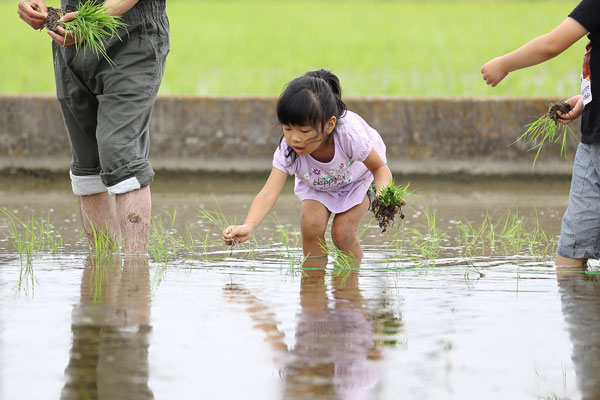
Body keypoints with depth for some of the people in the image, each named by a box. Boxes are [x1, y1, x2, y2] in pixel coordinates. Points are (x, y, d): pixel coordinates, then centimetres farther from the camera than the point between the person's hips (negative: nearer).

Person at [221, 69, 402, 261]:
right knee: (311, 223, -21)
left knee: (343, 233, -18)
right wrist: (248, 227, -64)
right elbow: (269, 193, -46)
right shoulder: (287, 150, -36)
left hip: (358, 177, -2)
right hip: (316, 184, 2)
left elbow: (379, 168, -26)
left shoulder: (349, 134, -41)